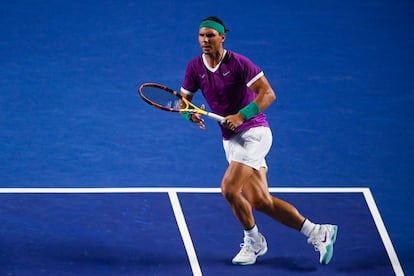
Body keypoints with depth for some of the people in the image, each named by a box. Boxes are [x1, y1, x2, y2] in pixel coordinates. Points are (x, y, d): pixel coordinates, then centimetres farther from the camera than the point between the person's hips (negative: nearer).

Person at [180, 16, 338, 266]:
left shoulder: (238, 63, -13)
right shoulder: (195, 68, 3)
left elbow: (268, 94, -16)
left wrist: (241, 116, -26)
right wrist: (191, 114, -14)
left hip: (254, 132, -6)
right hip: (230, 140, 7)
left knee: (229, 189, -20)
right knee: (260, 201, 2)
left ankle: (254, 242, 3)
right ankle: (317, 233, 12)